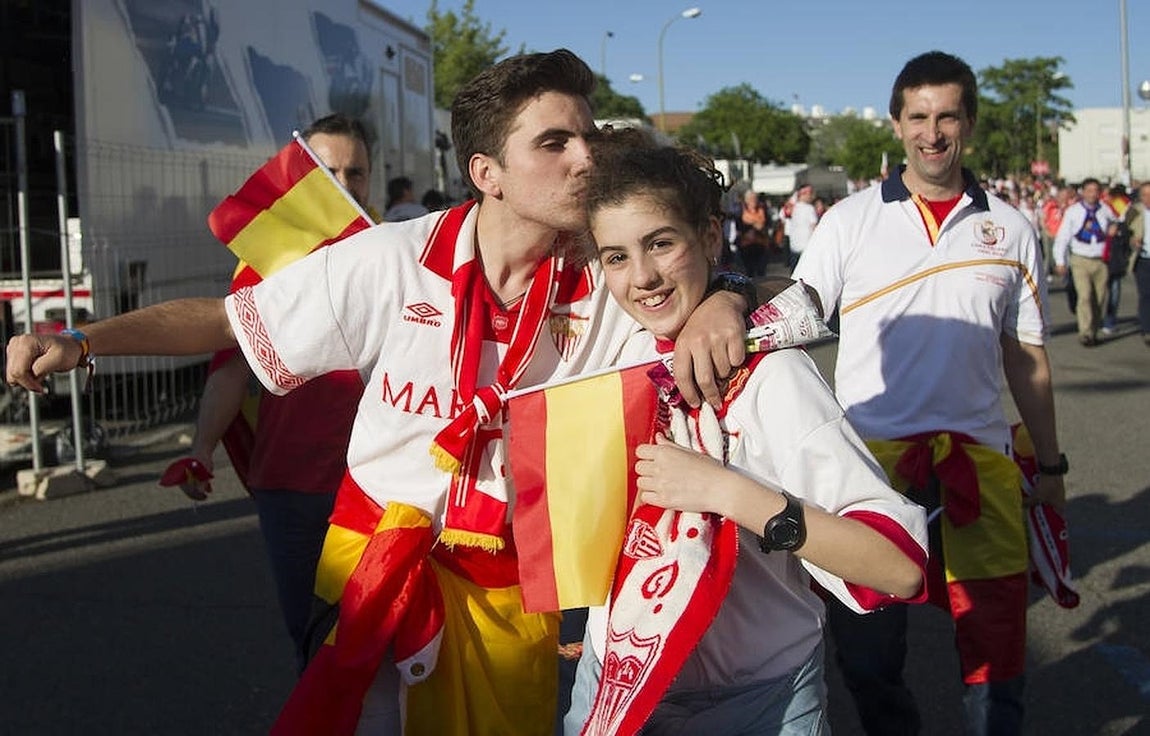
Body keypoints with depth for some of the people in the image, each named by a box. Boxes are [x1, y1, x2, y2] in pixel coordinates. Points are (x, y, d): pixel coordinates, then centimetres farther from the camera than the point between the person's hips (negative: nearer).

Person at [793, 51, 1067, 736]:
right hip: (872, 452, -1)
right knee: (867, 645, 7)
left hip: (978, 456, 1)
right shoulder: (850, 220, 2)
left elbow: (1026, 357, 13)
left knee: (997, 642, 5)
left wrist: (1051, 466, 14)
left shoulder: (1011, 229, 8)